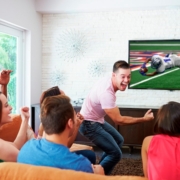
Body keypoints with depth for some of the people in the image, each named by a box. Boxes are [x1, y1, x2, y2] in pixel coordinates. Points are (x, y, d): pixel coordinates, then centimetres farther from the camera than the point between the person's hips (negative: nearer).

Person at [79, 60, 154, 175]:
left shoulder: (108, 80, -5)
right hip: (89, 124, -10)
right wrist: (144, 119, -21)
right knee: (115, 153, -12)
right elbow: (118, 120, -26)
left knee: (119, 141, 23)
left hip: (97, 120, 10)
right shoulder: (106, 92, -33)